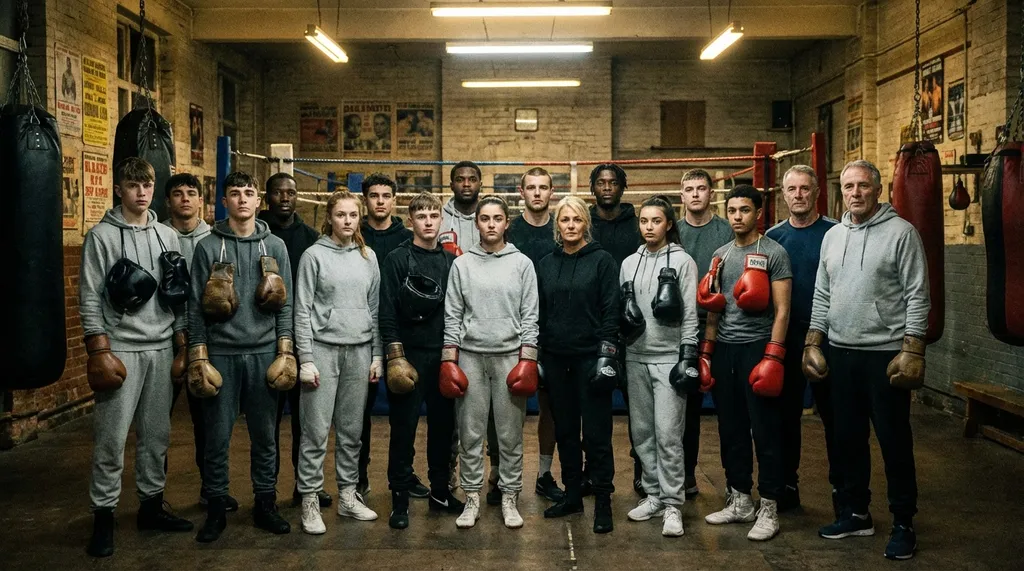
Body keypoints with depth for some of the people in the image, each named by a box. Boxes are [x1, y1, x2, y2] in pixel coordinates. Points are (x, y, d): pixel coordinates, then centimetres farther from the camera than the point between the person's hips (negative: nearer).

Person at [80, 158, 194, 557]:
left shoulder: (167, 236, 10)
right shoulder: (102, 236, -4)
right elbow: (89, 299, -7)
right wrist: (100, 353, -13)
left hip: (161, 349, 5)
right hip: (120, 350, -4)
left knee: (157, 434, 10)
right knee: (111, 437, -3)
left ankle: (151, 505, 22)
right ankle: (103, 516, 7)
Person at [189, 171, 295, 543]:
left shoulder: (275, 246, 7)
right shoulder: (208, 247, 1)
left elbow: (285, 304, 7)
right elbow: (196, 307, 1)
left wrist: (285, 353, 1)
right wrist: (199, 358, -4)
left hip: (264, 354, 1)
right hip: (220, 354, -1)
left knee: (264, 435, 8)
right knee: (217, 437, 3)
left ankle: (266, 504, 19)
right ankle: (216, 509, 15)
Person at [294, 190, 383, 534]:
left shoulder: (368, 257, 10)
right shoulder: (314, 255, -2)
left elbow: (375, 308, 12)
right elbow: (302, 310, -4)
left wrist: (377, 355, 8)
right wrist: (305, 359, -9)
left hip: (359, 350, 4)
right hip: (323, 347, -4)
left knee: (352, 429, 10)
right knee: (316, 430, -3)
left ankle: (348, 496, 20)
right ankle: (310, 501, 6)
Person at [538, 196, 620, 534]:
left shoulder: (602, 261, -3)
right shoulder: (545, 265, 10)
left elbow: (611, 311, -7)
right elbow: (540, 313, 13)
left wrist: (607, 354, -14)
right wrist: (535, 357, 9)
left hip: (591, 357, -4)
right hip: (556, 359, 5)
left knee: (597, 433, -2)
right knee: (565, 430, 11)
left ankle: (603, 503, 7)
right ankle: (572, 496, 23)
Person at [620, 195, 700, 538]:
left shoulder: (682, 261, -3)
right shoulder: (629, 263, 11)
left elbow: (690, 314, -6)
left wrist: (688, 358, -12)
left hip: (670, 358, -5)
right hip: (636, 358, 5)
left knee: (668, 434, -8)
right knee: (642, 432, 9)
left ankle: (672, 505, 0)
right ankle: (654, 495, 21)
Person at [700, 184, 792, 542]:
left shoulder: (774, 253, -4)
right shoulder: (720, 255, 14)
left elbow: (781, 309, -8)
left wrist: (773, 357, -16)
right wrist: (705, 353, 12)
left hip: (757, 347, -6)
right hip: (723, 349, 6)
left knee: (765, 430, -2)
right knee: (731, 429, 11)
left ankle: (769, 508, 6)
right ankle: (739, 501, 21)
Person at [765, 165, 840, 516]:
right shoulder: (773, 237, 7)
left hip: (826, 337, -3)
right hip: (785, 338, 3)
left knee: (832, 414, 4)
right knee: (786, 413, 10)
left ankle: (841, 487, 16)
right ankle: (787, 485, 21)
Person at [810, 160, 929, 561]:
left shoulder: (901, 232, -7)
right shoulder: (832, 237, 11)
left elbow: (917, 296, -10)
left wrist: (912, 351, -16)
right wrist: (812, 344, 9)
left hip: (886, 354, -6)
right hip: (841, 353, 6)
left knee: (894, 441, 2)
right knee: (848, 437, 13)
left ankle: (903, 524, 14)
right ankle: (855, 513, 27)